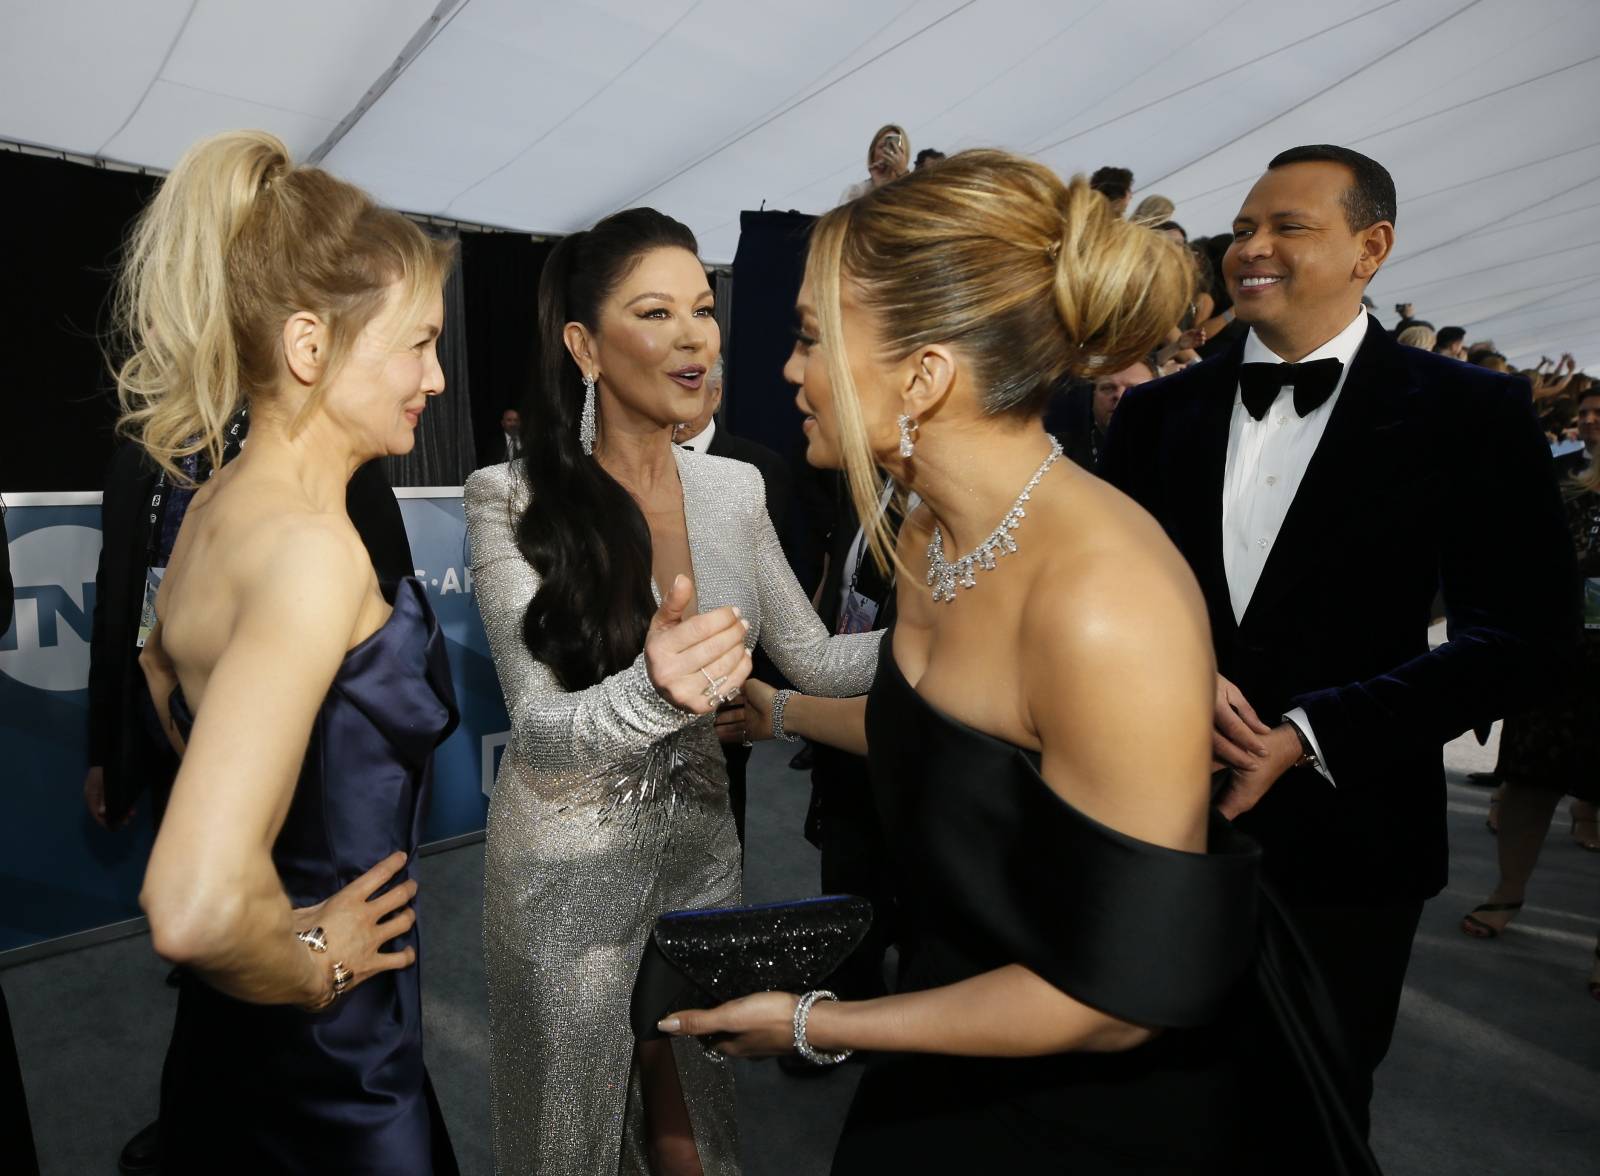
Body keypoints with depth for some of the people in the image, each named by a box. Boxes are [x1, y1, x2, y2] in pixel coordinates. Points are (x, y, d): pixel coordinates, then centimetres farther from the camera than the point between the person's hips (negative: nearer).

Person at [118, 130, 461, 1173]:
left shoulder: (219, 507, 0)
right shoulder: (312, 548, -29)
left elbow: (164, 667, 20)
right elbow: (198, 908, -37)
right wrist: (310, 965, -18)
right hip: (323, 1066, -8)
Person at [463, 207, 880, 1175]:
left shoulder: (734, 489, -4)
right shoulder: (515, 497, -17)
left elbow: (814, 659, -1)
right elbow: (540, 732, -22)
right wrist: (653, 692, -42)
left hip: (702, 849, 4)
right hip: (569, 870, -3)